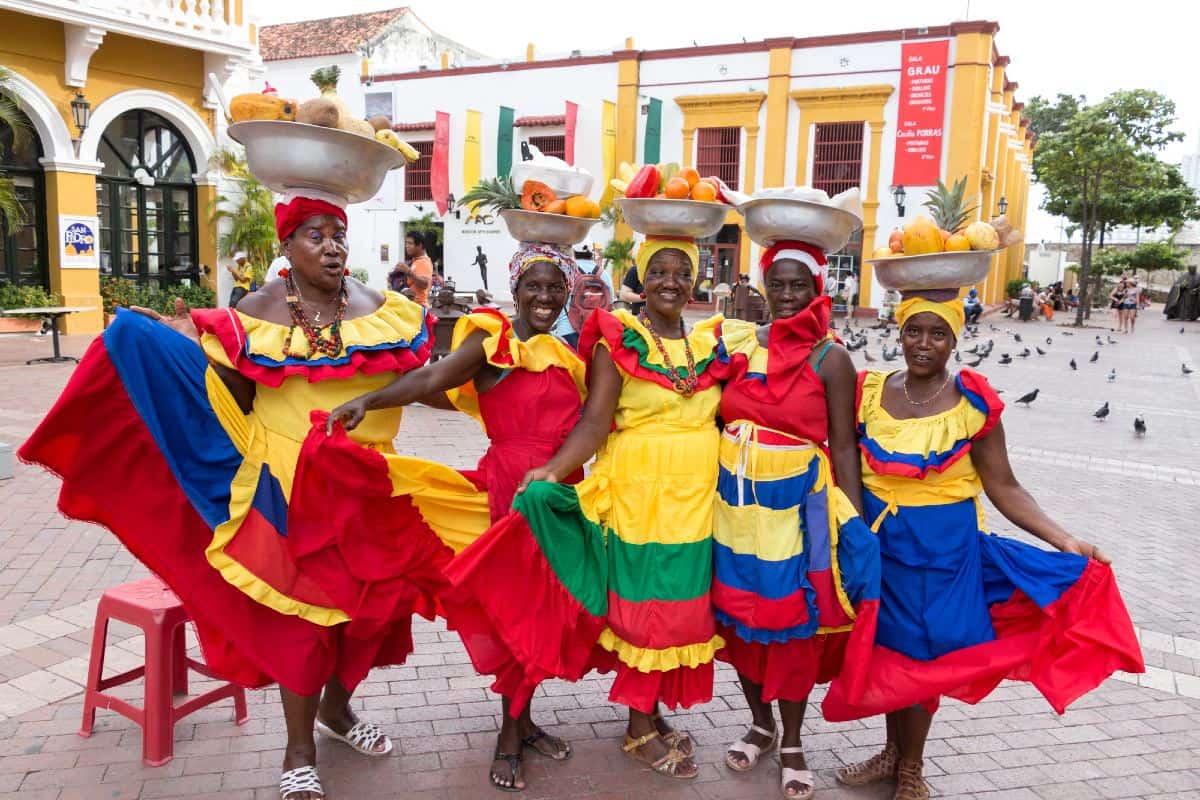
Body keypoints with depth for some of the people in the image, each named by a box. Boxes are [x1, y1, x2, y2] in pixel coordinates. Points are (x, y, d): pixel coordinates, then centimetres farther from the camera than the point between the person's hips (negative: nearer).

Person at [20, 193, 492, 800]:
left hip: (365, 479, 4)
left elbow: (412, 379, 6)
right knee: (302, 605, 2)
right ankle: (299, 750, 21)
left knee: (371, 596, 12)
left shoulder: (374, 308, 4)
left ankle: (336, 707, 39)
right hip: (291, 484, -3)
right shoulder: (258, 312, -3)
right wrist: (195, 347, -11)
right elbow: (237, 400, -3)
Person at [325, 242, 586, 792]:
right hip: (512, 488, -6)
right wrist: (367, 400, -34)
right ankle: (511, 733, 18)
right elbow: (430, 380, -21)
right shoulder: (494, 340, -6)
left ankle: (521, 722, 29)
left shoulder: (566, 357, 13)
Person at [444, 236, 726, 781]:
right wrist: (553, 471, -27)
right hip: (638, 490, -5)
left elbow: (726, 417, 15)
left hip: (696, 496, 5)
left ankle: (653, 712, 32)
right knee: (643, 606, 3)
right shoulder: (618, 341, -5)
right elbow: (595, 422, -14)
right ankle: (639, 731, 22)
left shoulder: (710, 344, 9)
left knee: (678, 605, 12)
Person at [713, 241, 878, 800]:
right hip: (735, 497, 4)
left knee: (792, 620, 6)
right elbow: (714, 415, 9)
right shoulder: (737, 342, 4)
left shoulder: (830, 358, -5)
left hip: (797, 502, -3)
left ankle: (792, 742, 27)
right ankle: (760, 723, 36)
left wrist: (856, 522, -11)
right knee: (741, 613, 12)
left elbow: (844, 445, -6)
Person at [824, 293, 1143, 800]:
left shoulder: (973, 402, -9)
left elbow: (1002, 487, -6)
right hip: (879, 540, 3)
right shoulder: (870, 391, -2)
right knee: (887, 648, 12)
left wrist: (1062, 539, -14)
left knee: (920, 653, 6)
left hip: (943, 545, -2)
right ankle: (893, 752, 35)